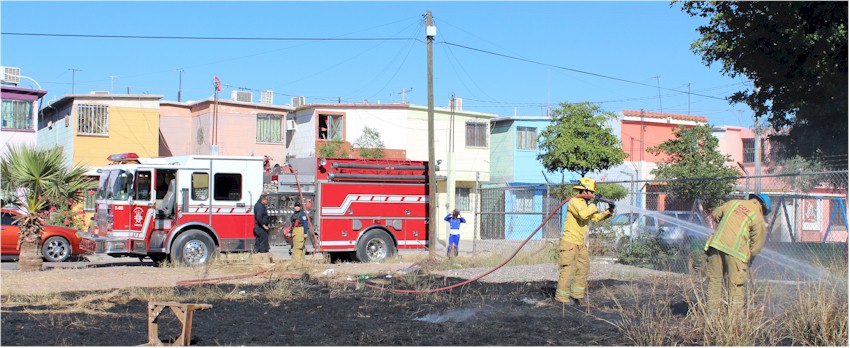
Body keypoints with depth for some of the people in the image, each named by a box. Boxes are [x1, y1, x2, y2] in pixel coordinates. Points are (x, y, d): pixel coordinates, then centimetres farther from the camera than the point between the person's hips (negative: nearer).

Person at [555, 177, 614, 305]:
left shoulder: (586, 203, 16)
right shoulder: (574, 202, -14)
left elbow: (596, 217, 16)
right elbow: (583, 214, -30)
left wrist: (608, 212, 1)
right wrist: (594, 205, -19)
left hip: (580, 244, 10)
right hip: (569, 243, -10)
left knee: (583, 267, 12)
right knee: (568, 269, -8)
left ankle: (576, 295, 20)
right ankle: (562, 297, -2)